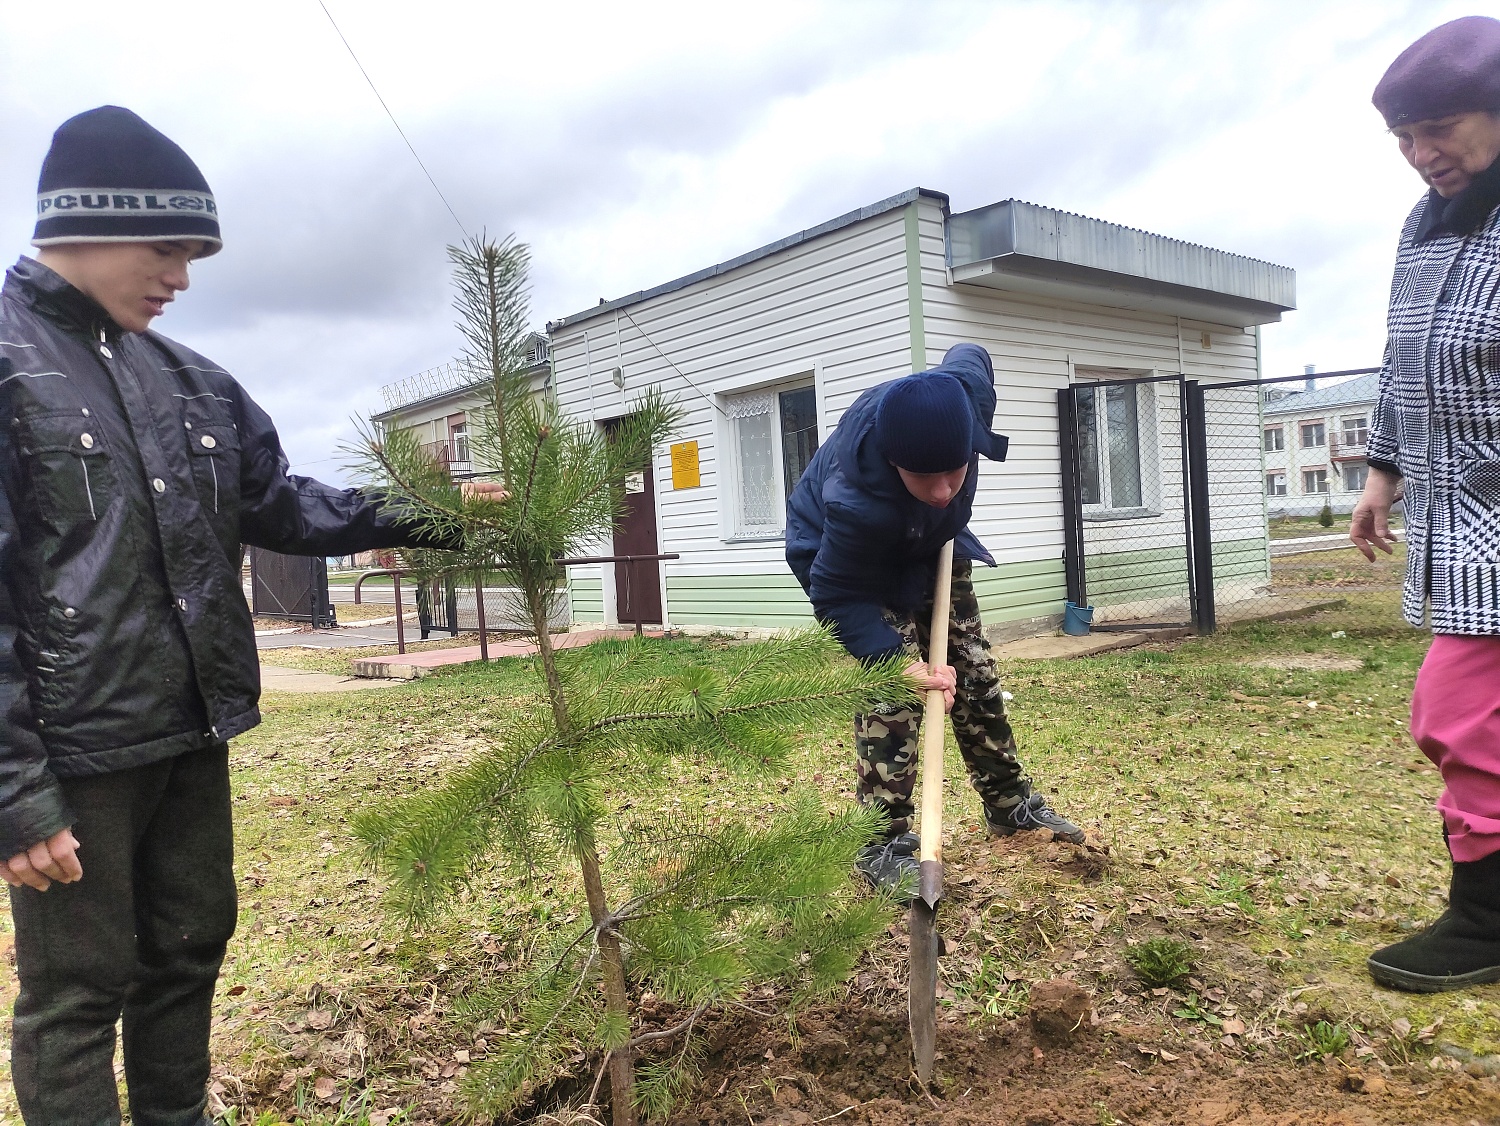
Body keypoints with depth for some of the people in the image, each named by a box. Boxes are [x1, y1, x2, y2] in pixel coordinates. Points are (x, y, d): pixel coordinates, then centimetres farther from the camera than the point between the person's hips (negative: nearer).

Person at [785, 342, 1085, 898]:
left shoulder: (965, 394, -34)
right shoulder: (856, 503, -47)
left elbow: (969, 353, -7)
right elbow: (837, 596, -32)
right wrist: (899, 660, -42)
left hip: (930, 543, 6)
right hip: (843, 554, -6)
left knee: (974, 669, 9)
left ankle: (1011, 802, 26)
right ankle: (884, 846, -6)